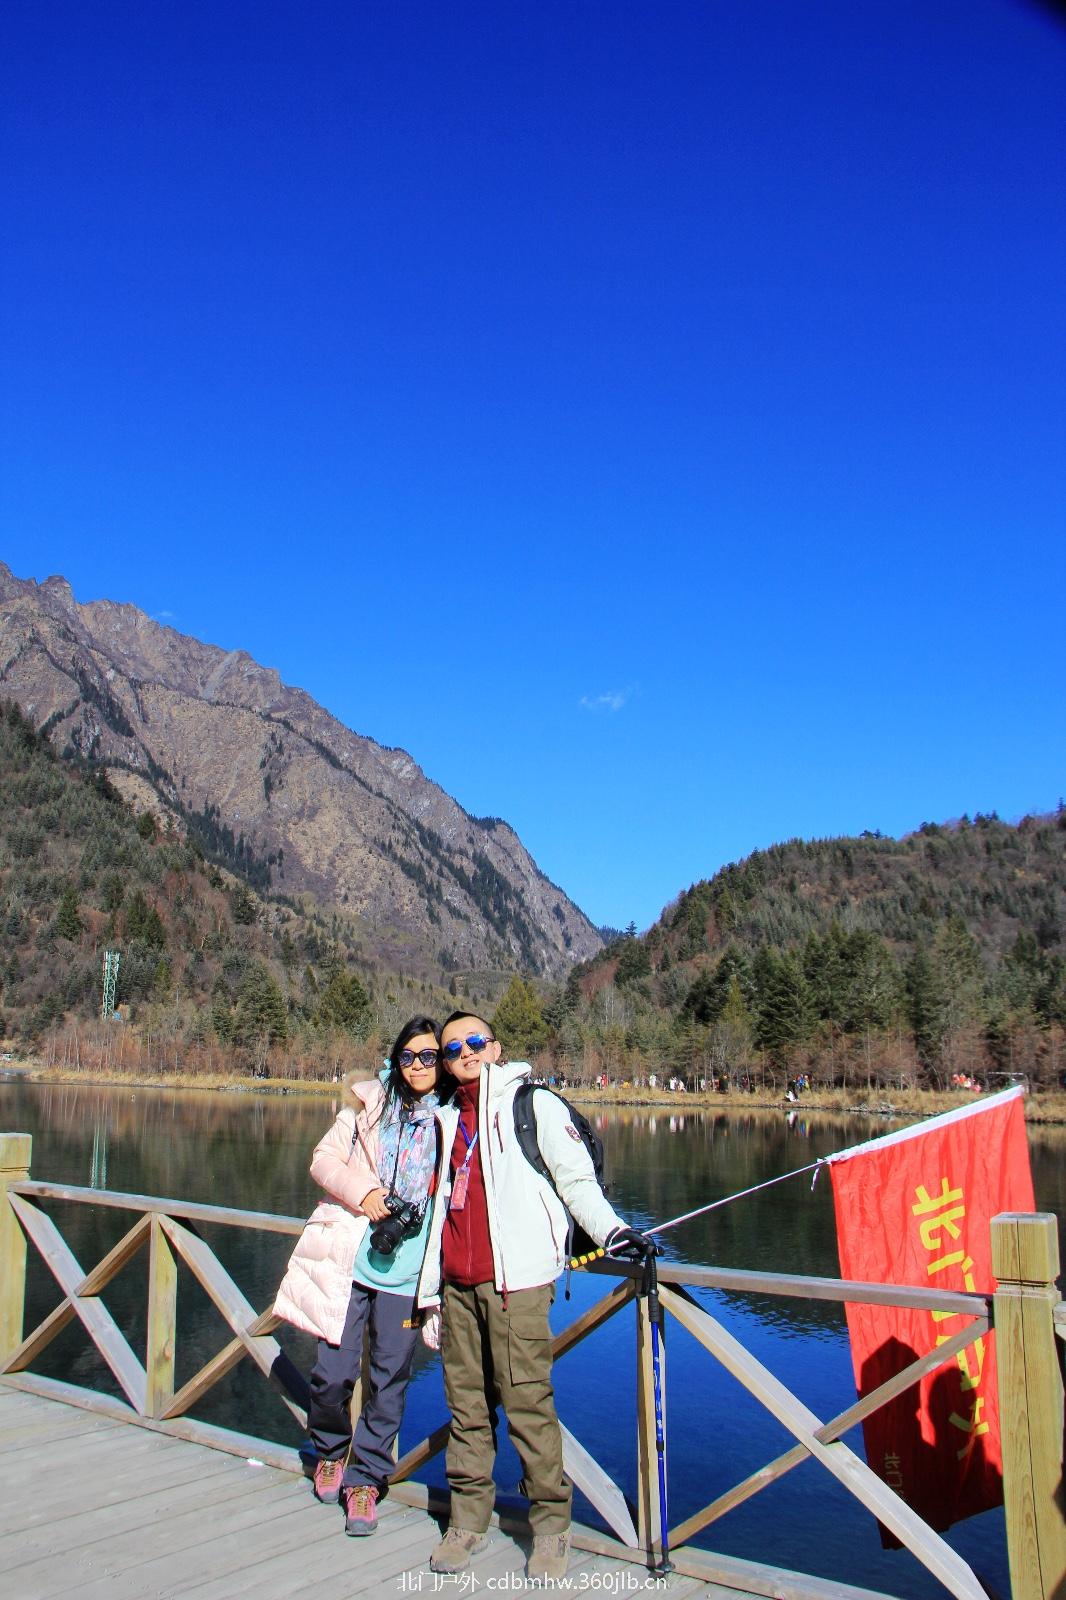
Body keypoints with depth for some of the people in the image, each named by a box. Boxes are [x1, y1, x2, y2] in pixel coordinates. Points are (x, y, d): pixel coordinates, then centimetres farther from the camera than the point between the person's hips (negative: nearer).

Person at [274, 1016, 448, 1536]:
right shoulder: (370, 1104, 5)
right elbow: (325, 1157, 6)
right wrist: (361, 1193, -11)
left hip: (408, 1272, -1)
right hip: (349, 1260, 1)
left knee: (389, 1380, 5)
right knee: (333, 1372, 3)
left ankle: (365, 1479, 25)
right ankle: (329, 1451, 33)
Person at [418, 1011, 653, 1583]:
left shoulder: (535, 1105, 4)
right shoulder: (448, 1119, 20)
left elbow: (575, 1178, -1)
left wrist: (610, 1230, -17)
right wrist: (429, 1290, 22)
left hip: (516, 1279, -5)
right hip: (457, 1283, 5)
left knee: (527, 1402, -6)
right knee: (466, 1405, 9)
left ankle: (550, 1526, 7)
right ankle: (467, 1522, 21)